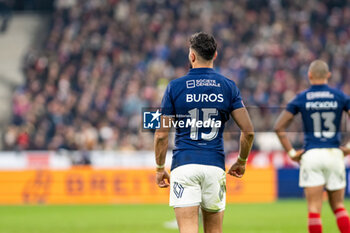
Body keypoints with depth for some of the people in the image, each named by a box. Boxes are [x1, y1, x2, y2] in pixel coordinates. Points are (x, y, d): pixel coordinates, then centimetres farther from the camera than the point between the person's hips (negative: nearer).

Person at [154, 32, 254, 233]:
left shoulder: (175, 87, 0)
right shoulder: (228, 87, 5)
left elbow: (161, 135, -1)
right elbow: (248, 131, 0)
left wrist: (160, 168, 11)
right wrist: (241, 162, 16)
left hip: (184, 165, -2)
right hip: (215, 165, 2)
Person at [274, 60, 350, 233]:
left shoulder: (301, 99, 2)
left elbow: (279, 127, -1)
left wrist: (291, 152, 3)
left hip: (311, 154, -1)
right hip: (334, 153, 1)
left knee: (314, 208, -2)